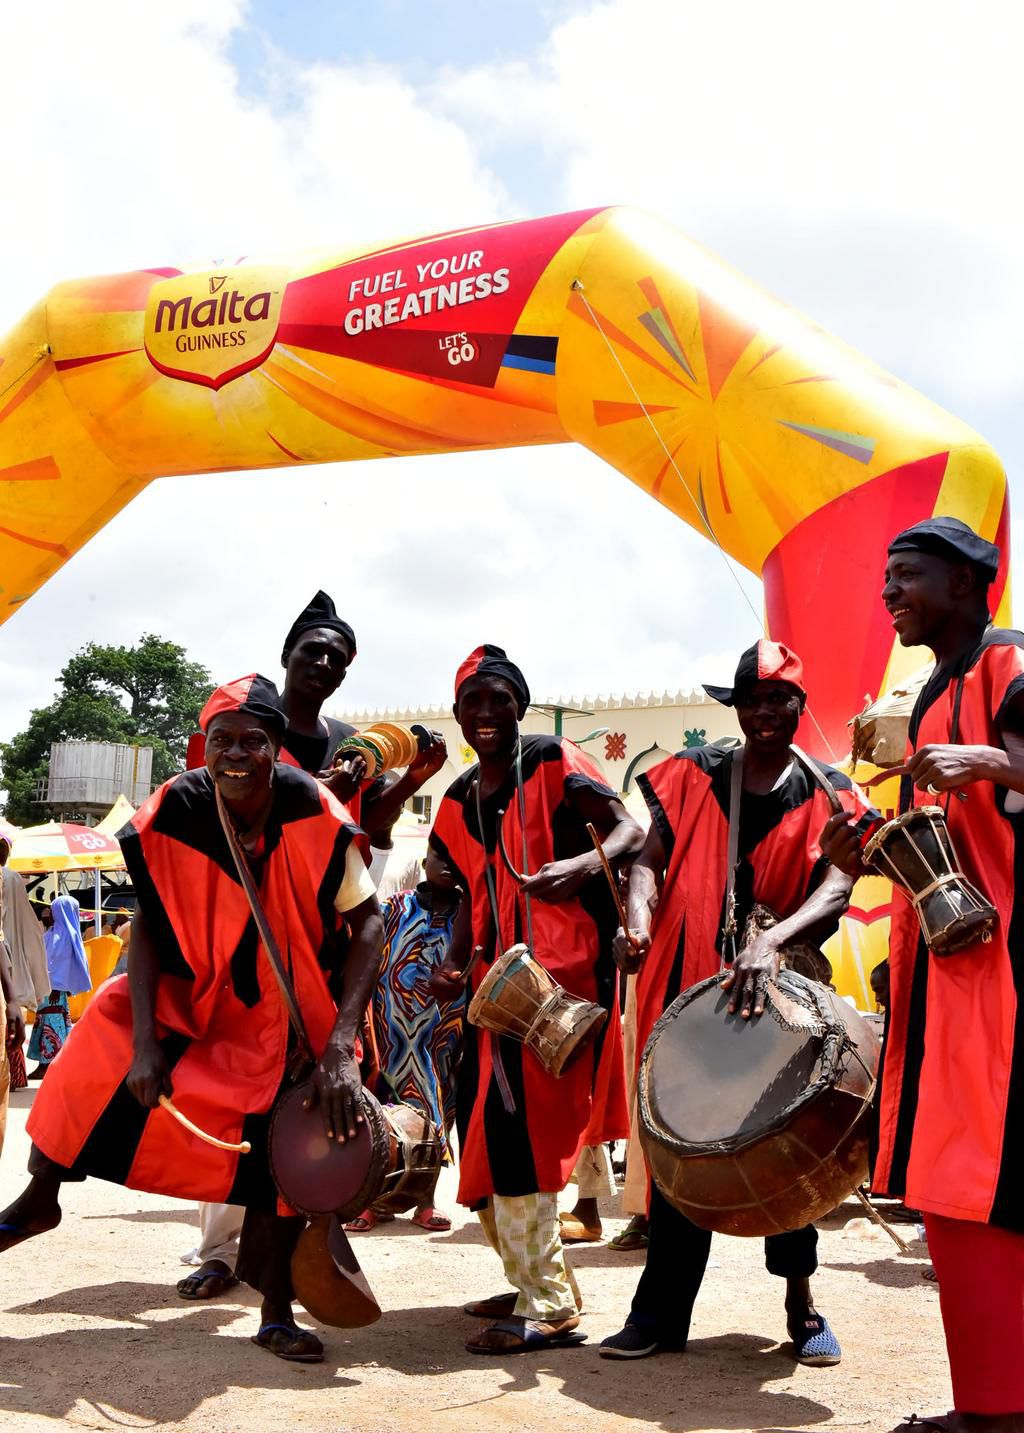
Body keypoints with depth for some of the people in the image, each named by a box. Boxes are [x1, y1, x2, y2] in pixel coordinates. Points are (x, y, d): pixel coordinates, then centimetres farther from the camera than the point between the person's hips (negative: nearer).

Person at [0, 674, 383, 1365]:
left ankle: (277, 1313, 14)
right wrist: (145, 1041, -19)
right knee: (105, 1045, -6)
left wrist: (340, 1047, -28)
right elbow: (149, 923, -11)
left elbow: (369, 924, -20)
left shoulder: (315, 815, -25)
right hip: (192, 989, 2)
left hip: (289, 1011, -2)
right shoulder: (174, 812, -20)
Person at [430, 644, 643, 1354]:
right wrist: (456, 963, 4)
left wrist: (582, 864, -33)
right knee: (480, 1123, 9)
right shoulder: (459, 801, 15)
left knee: (516, 1120, -15)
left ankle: (549, 1307, -6)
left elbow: (631, 830, -14)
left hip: (564, 963, -8)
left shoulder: (553, 762, -4)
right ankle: (531, 1282, 25)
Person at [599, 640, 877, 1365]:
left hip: (780, 988, -1)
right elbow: (652, 859, 2)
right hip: (688, 984, 1)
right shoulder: (694, 775, 6)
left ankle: (803, 1306, 20)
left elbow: (836, 891, -12)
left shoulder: (826, 794, 2)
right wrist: (639, 919, -19)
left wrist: (771, 944, -30)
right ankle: (663, 1312, 14)